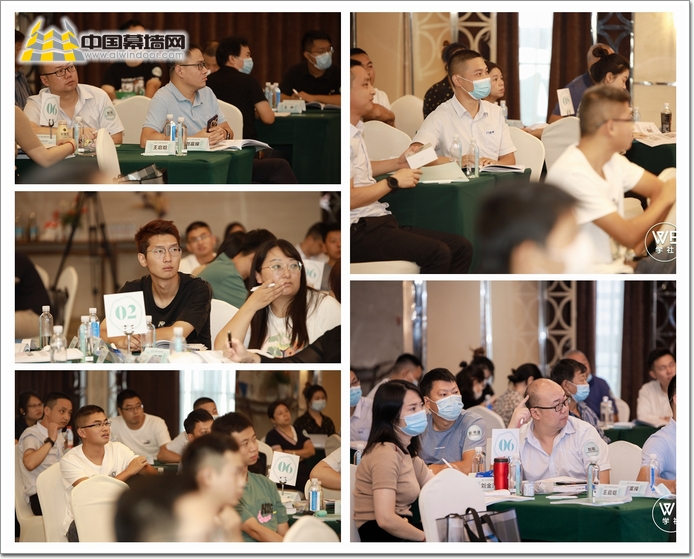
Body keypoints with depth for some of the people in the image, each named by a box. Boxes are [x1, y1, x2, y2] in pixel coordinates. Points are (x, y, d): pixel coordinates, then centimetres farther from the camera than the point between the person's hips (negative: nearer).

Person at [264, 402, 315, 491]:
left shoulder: (299, 432, 22)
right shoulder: (272, 436, 4)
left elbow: (311, 450, 8)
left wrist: (292, 453, -5)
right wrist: (302, 455, 4)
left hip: (305, 473, 5)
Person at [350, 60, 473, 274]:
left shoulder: (355, 131, 18)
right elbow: (349, 198, -20)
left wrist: (397, 164, 22)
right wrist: (393, 182, -9)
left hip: (379, 221, 11)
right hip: (358, 231, -11)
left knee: (461, 248, -3)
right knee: (437, 253, -27)